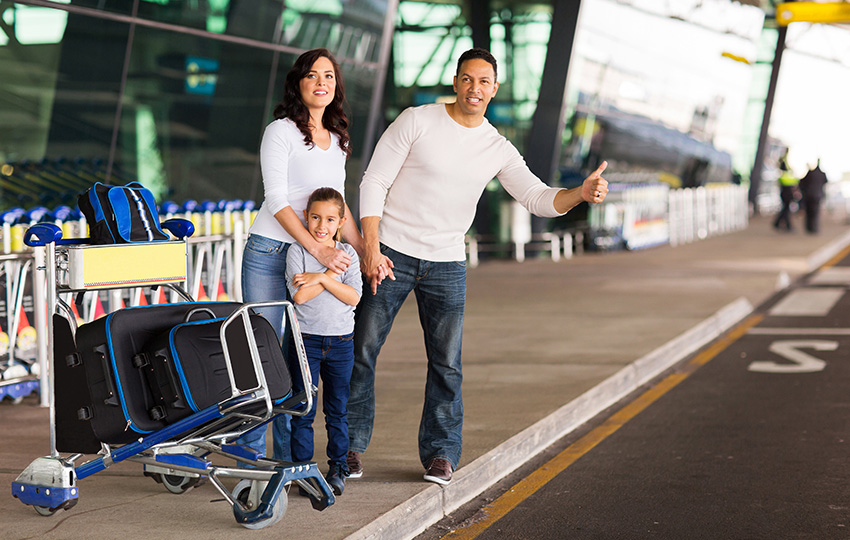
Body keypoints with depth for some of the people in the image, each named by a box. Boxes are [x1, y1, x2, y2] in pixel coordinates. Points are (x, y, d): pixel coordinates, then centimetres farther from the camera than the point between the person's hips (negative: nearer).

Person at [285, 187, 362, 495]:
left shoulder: (348, 254, 4)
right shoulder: (297, 252, -3)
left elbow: (353, 297, -8)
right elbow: (299, 296, -15)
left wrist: (320, 279, -17)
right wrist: (333, 271, -15)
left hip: (341, 340, 2)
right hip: (307, 339, -2)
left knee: (338, 408, 9)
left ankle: (337, 467, 18)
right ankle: (303, 467, 8)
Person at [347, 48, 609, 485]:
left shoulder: (498, 150, 3)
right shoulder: (417, 121, -7)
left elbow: (538, 199, -4)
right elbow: (374, 182, -7)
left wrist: (580, 194, -25)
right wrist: (370, 249, -15)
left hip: (447, 265, 3)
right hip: (389, 254, -2)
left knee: (446, 363, 2)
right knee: (361, 349, 1)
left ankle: (440, 453, 15)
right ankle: (351, 445, 13)